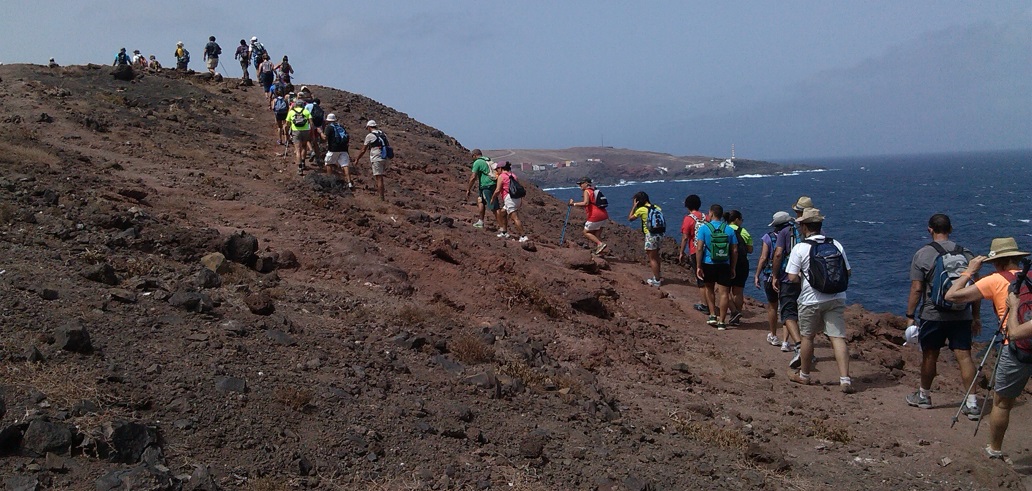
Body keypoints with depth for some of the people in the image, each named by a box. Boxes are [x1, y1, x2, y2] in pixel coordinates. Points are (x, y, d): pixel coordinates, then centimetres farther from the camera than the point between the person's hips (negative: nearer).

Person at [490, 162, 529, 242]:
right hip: (517, 198, 9)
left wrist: (492, 198, 7)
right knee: (503, 212, 24)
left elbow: (497, 190, -7)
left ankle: (523, 236, -18)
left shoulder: (501, 176, -1)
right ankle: (504, 232, 28)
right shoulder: (513, 176, 20)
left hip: (509, 198, -9)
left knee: (515, 218, -11)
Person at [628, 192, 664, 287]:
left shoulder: (641, 210, -8)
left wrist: (634, 207, 8)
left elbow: (630, 218, 5)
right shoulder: (657, 208, 8)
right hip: (660, 234, 7)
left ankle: (657, 280, 4)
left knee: (652, 258, 2)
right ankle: (657, 276, 32)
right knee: (656, 257, 22)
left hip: (651, 236, -7)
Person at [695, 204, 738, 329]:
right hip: (724, 266, 1)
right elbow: (735, 251, 2)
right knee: (723, 293, 2)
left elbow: (699, 248, -12)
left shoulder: (704, 228, -6)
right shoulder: (729, 230, 2)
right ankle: (722, 322, 3)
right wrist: (733, 268, 10)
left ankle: (713, 315, 16)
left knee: (709, 289, 22)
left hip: (708, 264, -1)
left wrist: (698, 266, -7)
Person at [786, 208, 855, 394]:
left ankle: (804, 375, 28)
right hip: (836, 298, 3)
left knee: (807, 337, 13)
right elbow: (847, 272, 8)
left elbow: (792, 278, -12)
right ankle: (845, 380, -10)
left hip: (811, 300, -3)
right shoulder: (836, 245, 3)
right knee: (838, 337, -1)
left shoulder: (800, 248, -9)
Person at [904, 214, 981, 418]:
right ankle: (972, 403, -4)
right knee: (964, 356, 1)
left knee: (929, 356, 12)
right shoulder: (966, 253, 4)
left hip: (933, 315, -2)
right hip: (962, 316, 2)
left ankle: (924, 395, 28)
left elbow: (916, 289, -9)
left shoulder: (922, 254, -6)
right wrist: (976, 317, 15)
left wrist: (910, 315, -2)